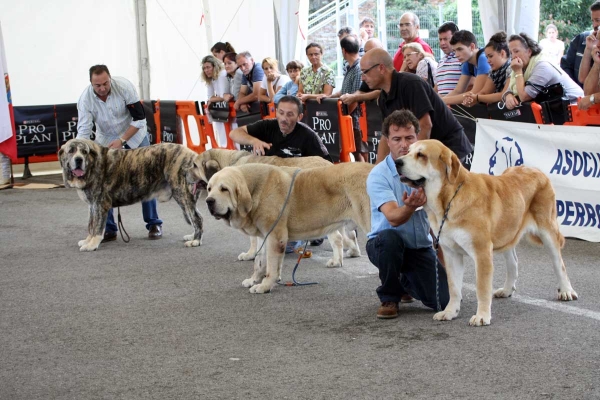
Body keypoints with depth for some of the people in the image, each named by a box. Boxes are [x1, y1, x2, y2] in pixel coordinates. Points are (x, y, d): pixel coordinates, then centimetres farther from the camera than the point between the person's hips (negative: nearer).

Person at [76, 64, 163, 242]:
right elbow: (83, 130, -26)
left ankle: (154, 224, 7)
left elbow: (139, 118, -21)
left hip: (134, 134, -1)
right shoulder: (86, 98, -24)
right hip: (106, 140, 1)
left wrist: (121, 140, -27)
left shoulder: (124, 86, -27)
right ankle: (108, 229, 2)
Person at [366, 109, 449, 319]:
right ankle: (389, 298, -13)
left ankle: (407, 282, 20)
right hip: (383, 244, -3)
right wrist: (410, 207, -51)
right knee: (390, 237, -39)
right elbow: (393, 218, -31)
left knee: (445, 301, -15)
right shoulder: (378, 175, -16)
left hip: (421, 247, 3)